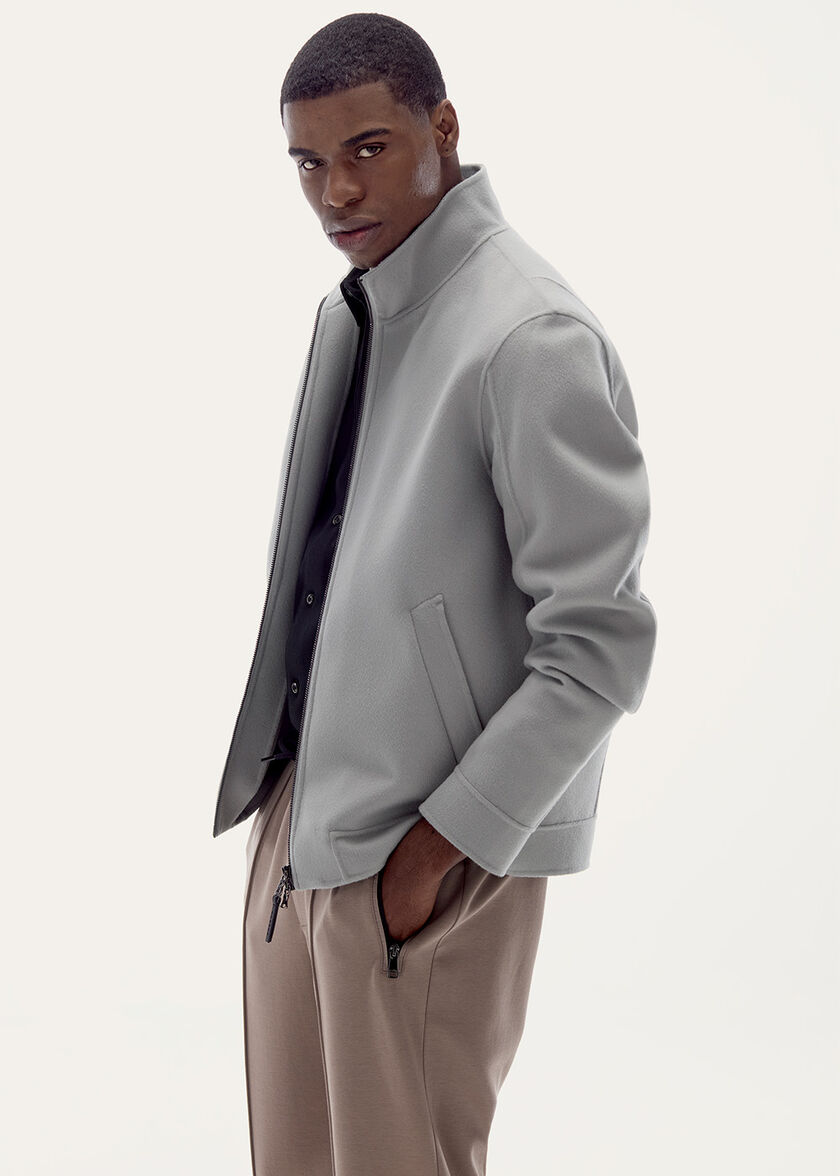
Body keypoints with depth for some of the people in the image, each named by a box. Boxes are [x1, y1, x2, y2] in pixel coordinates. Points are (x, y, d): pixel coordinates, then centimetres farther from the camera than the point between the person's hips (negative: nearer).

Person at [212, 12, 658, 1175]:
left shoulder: (532, 340, -20)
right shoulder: (350, 309, 6)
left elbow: (600, 647, -20)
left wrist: (439, 846, -16)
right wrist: (290, 780, 11)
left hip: (429, 840, -8)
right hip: (304, 795, 8)